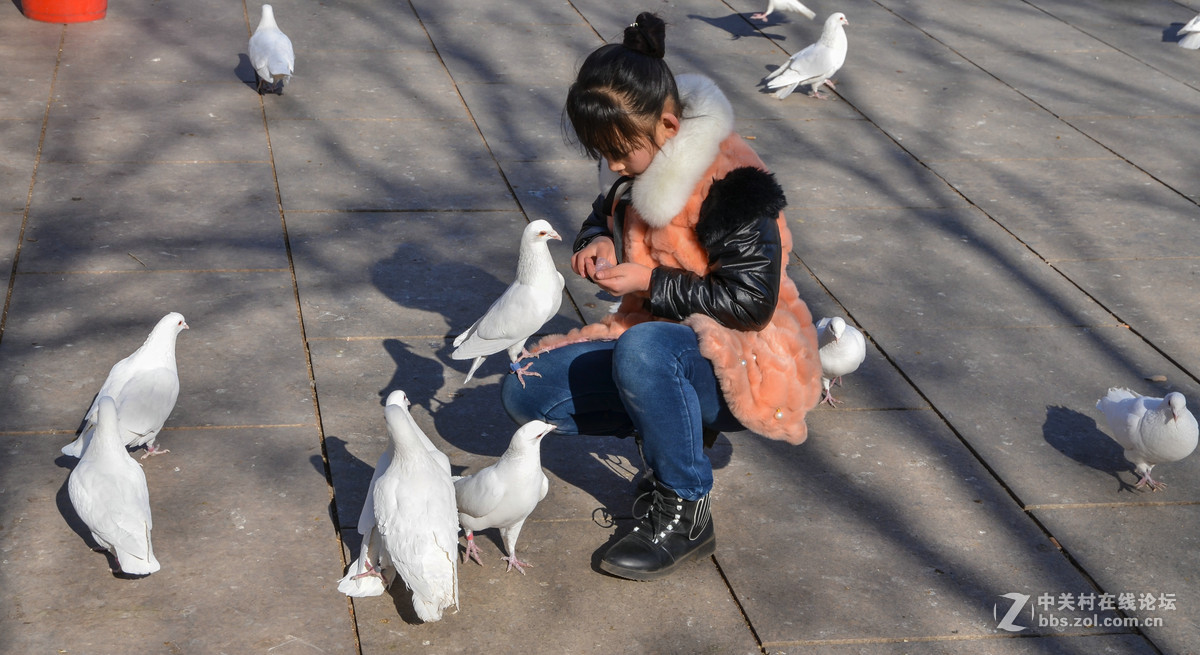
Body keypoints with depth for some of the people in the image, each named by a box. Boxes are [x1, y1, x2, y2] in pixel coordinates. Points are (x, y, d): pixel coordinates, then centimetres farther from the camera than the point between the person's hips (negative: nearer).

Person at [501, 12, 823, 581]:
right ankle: (680, 426, 5)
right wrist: (599, 241, 0)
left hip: (748, 363, -8)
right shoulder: (646, 172, 4)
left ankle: (684, 513, -20)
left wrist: (652, 282, -21)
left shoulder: (730, 182, -21)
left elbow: (751, 302, -23)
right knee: (526, 394, -5)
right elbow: (607, 212, 24)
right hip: (661, 342, 9)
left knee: (644, 348, -41)